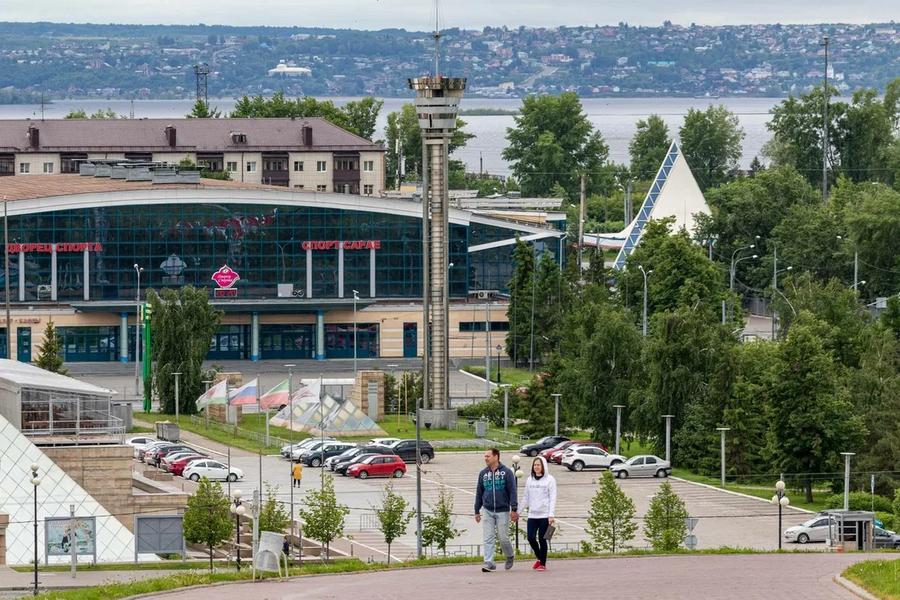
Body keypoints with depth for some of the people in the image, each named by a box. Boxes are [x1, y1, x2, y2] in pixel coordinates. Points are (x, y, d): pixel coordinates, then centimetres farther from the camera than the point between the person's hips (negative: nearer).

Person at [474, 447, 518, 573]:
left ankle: (510, 557, 27)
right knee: (488, 539, -3)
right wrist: (477, 511, 12)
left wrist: (514, 509, -12)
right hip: (487, 511, 3)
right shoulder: (483, 473, 7)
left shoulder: (507, 472, -4)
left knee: (503, 538, 3)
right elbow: (479, 493, 13)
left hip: (502, 511, -3)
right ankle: (488, 562, -4)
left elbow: (513, 491, -6)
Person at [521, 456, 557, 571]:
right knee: (531, 537, -3)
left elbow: (552, 498, -6)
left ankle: (543, 563, 9)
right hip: (532, 514, 4)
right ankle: (539, 558, 22)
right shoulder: (530, 480, 11)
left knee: (542, 539, -2)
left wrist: (551, 515, -13)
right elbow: (526, 498, 16)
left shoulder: (549, 480, -2)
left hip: (544, 515, -4)